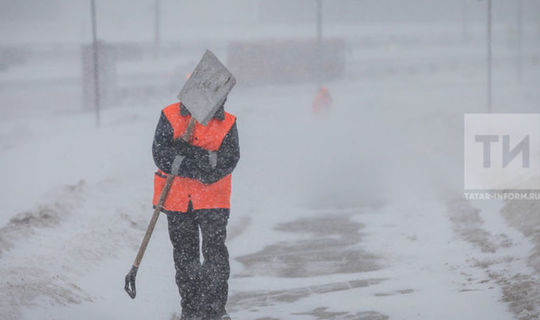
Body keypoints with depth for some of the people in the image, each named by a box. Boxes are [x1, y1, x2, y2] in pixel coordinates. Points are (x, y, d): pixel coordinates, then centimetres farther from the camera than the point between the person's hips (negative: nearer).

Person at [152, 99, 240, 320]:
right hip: (178, 199, 0)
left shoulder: (227, 124, -1)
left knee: (215, 250, -9)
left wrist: (188, 153, -25)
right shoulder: (171, 117, -5)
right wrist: (206, 160, -22)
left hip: (213, 200, 0)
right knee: (184, 255, 10)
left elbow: (229, 159, -12)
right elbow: (161, 155, -14)